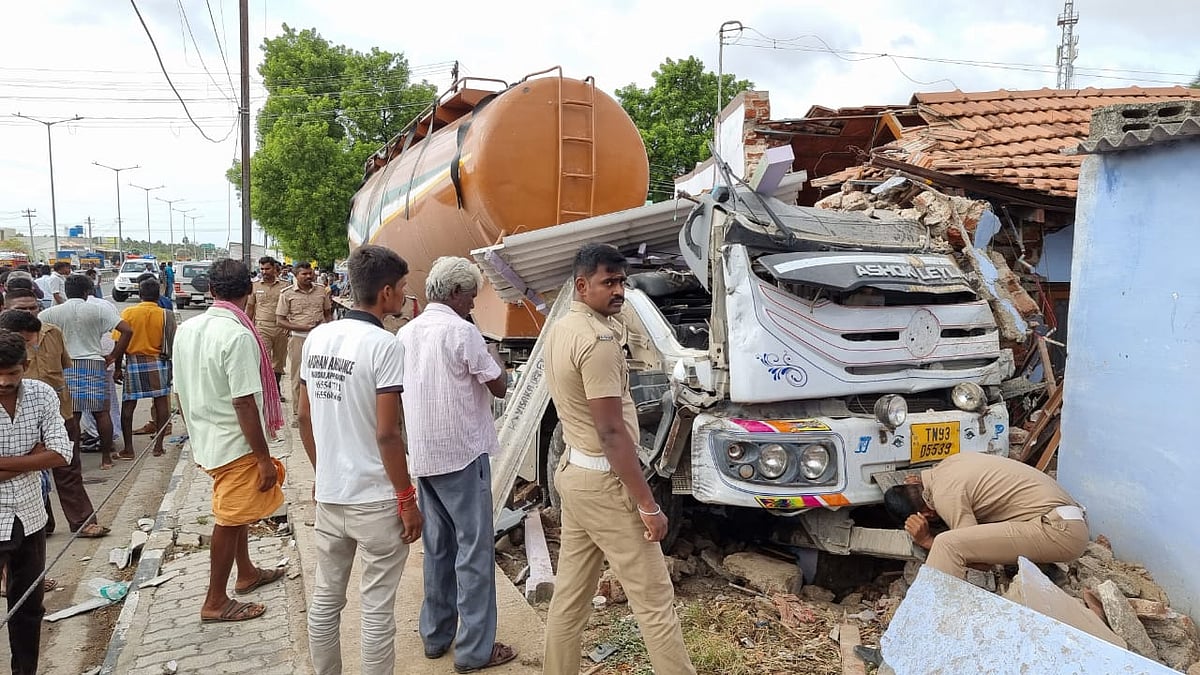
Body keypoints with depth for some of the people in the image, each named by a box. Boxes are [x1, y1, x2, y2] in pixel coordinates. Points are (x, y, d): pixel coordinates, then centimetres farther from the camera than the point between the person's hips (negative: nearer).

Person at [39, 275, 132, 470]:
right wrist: (113, 357, 0)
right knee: (101, 412, 7)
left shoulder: (52, 313, 2)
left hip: (66, 366, 1)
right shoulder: (98, 310, -1)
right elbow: (127, 331, -8)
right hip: (95, 364, -1)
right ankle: (106, 458, 12)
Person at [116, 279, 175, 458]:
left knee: (128, 406, 8)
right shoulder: (165, 315, -6)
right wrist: (171, 368, 4)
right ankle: (158, 446, 9)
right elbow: (171, 344, -6)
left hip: (134, 362, 0)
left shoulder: (127, 313, -3)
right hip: (158, 363, 0)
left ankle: (128, 449, 9)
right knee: (161, 405, 7)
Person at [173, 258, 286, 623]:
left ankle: (246, 573, 41)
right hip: (235, 444, -8)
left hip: (206, 438, 8)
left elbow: (181, 392, 10)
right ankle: (216, 602, 17)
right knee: (230, 520, 5)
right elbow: (244, 403, -25)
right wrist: (264, 457, -19)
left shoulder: (186, 329, 2)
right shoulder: (238, 336, -23)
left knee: (237, 510, 24)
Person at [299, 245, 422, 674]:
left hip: (329, 495, 7)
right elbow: (386, 434, -19)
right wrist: (407, 499, -10)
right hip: (376, 499, -7)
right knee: (377, 609, 7)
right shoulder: (383, 345, -18)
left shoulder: (317, 337, 3)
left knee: (325, 599, 18)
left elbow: (303, 417, 10)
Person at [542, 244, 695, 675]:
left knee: (570, 593, 17)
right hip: (604, 481, -9)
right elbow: (612, 432, -23)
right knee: (654, 598, 2)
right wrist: (648, 504, -19)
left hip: (573, 471, 10)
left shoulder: (560, 329, 8)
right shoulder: (598, 340, -21)